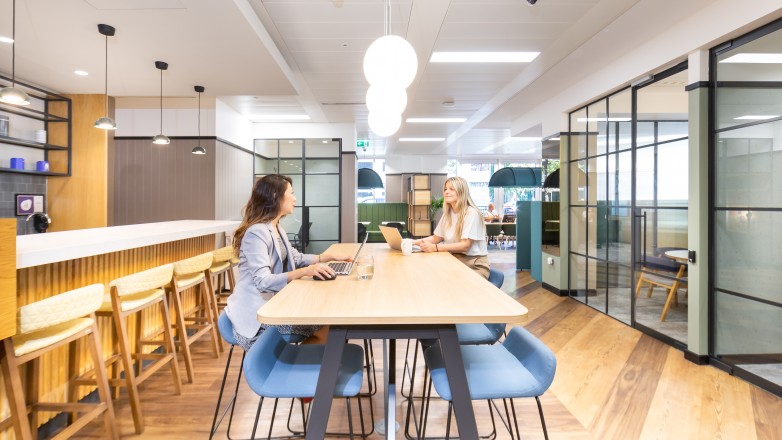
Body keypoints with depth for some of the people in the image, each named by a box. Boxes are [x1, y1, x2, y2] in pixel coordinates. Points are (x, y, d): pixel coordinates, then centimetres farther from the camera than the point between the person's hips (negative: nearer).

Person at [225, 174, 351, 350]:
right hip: (257, 311, -9)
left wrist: (329, 257, 9)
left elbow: (296, 258, 19)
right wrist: (305, 272, -39)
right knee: (325, 329, -16)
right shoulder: (256, 233, -20)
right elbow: (263, 282, -29)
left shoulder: (277, 229, 11)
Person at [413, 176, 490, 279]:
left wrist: (435, 247, -32)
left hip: (475, 265, -6)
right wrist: (414, 242, -5)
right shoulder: (447, 213, 7)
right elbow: (436, 238, 11)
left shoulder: (471, 213, -15)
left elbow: (465, 245, -23)